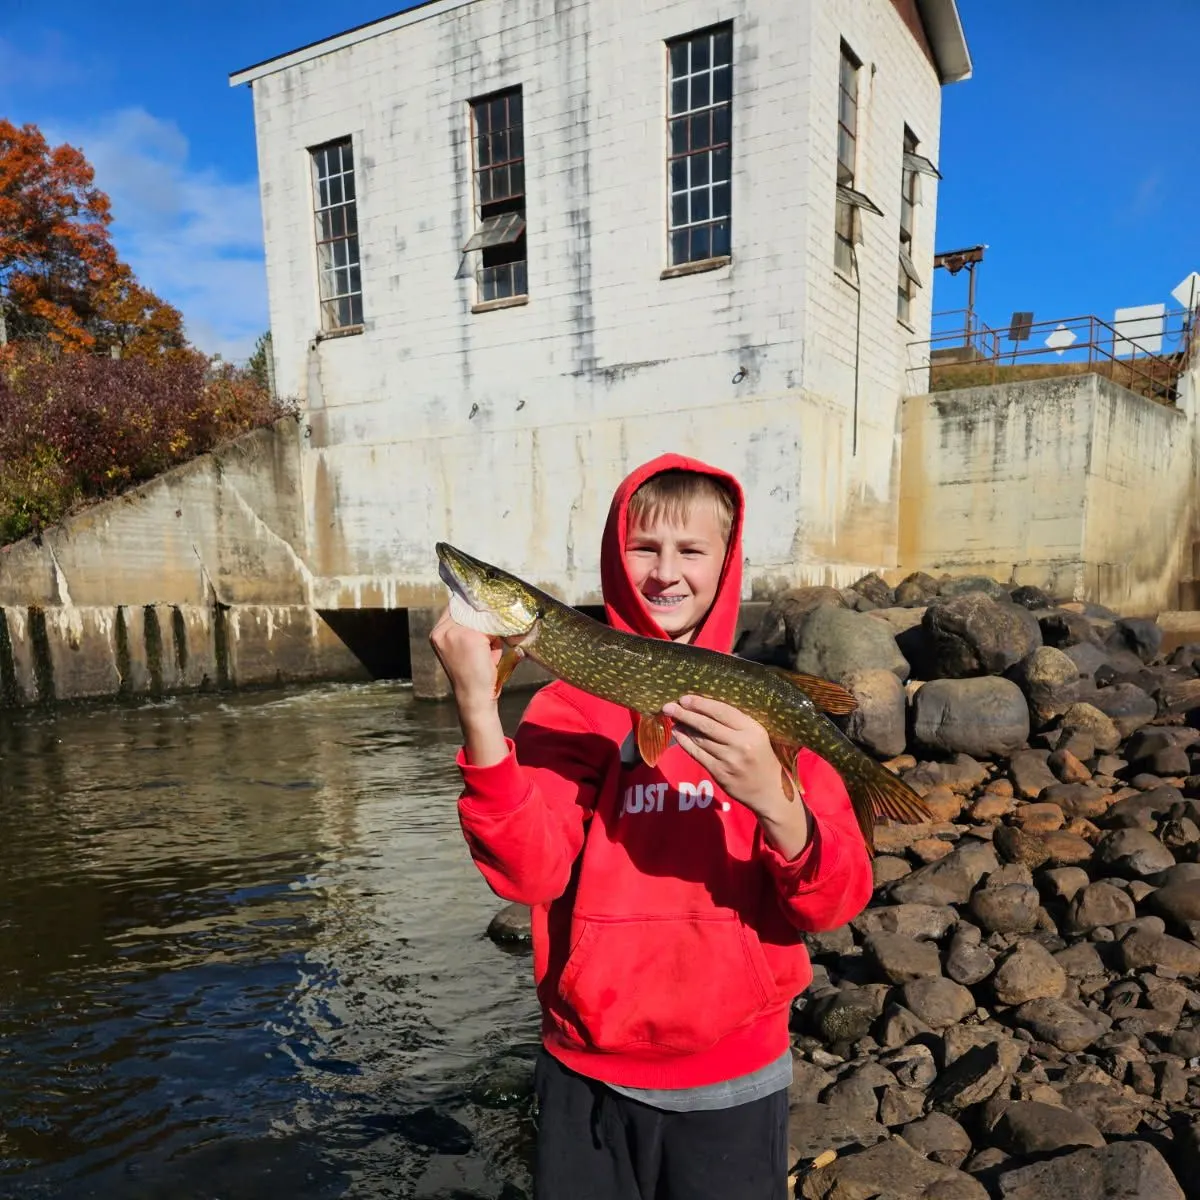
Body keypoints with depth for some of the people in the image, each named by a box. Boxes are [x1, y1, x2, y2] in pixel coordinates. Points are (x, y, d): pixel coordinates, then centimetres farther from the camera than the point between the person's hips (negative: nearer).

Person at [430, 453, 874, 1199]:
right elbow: (529, 871, -19)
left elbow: (838, 902, -11)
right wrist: (478, 708, -32)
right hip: (590, 1075, 0)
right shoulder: (569, 705, -6)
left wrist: (775, 802, -31)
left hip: (735, 1079, 0)